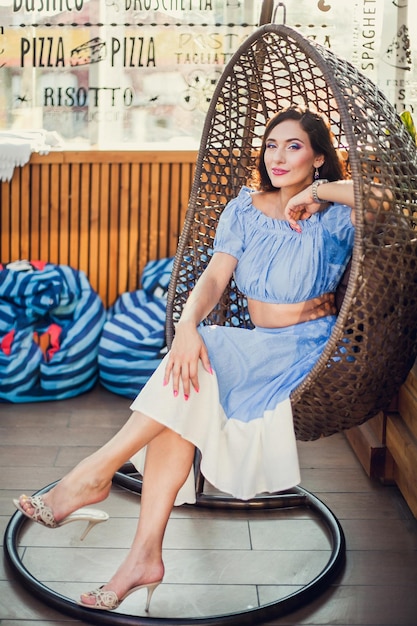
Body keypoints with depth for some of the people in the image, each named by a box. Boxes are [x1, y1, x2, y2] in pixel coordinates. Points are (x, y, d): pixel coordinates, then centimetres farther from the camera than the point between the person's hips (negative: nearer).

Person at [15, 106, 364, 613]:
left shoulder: (332, 216, -4)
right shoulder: (245, 208, 8)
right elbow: (215, 276, -5)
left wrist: (319, 191, -17)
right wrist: (188, 324, -25)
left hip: (309, 345, -4)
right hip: (253, 344, 4)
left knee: (191, 373, -30)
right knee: (186, 371, -29)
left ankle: (94, 474, -21)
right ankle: (145, 556, -32)